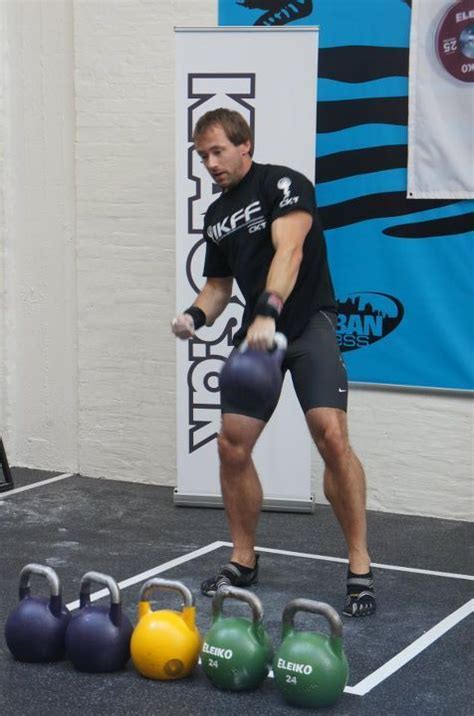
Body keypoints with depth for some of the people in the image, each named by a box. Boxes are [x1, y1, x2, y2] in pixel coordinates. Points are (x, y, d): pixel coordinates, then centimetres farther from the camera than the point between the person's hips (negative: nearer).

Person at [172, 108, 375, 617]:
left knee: (331, 437, -21)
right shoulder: (216, 215, 13)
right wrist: (196, 316, -3)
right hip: (257, 330, 7)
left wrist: (268, 312, -43)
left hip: (308, 323, -7)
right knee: (231, 445, 1)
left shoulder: (283, 184, -10)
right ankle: (243, 561, 18)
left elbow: (290, 249, -27)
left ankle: (360, 569, -13)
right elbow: (218, 285, 20)